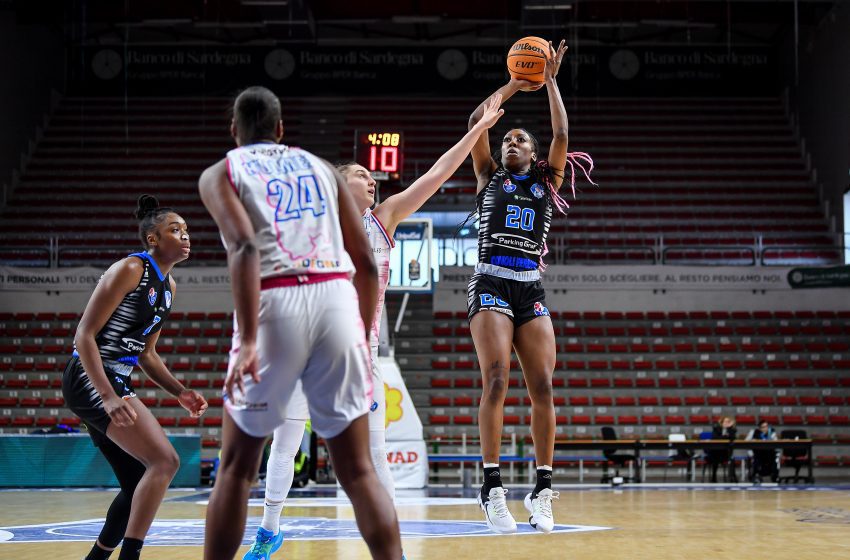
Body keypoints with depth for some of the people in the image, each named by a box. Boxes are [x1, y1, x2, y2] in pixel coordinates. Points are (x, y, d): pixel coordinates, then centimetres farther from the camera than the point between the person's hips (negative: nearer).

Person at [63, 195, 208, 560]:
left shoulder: (168, 286, 15)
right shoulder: (129, 270, -12)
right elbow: (85, 335, -17)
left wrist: (180, 393, 9)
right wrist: (109, 396, -26)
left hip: (116, 382, 10)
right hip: (90, 379, -10)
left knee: (139, 486, 12)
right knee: (165, 461, -19)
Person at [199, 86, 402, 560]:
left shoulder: (221, 173, 12)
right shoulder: (321, 167, 24)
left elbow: (245, 246, -9)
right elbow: (366, 263, 16)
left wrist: (248, 339, -16)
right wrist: (363, 338, 26)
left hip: (276, 303, -2)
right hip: (337, 299, 2)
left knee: (237, 466, 14)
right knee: (358, 470, 8)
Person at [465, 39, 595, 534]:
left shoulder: (547, 182, 18)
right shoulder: (489, 176, 15)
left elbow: (561, 134, 6)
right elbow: (476, 123, 4)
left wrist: (551, 81, 7)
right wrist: (513, 86, 6)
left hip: (532, 291, 2)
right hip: (491, 285, -2)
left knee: (543, 387, -7)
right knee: (496, 381, -16)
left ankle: (542, 490, -1)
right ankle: (493, 488, -19)